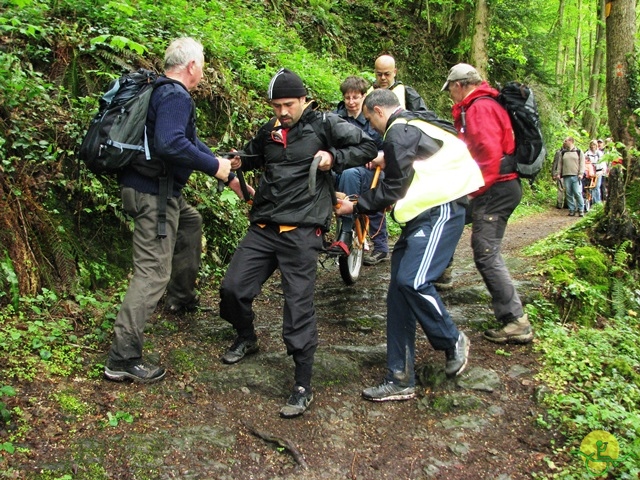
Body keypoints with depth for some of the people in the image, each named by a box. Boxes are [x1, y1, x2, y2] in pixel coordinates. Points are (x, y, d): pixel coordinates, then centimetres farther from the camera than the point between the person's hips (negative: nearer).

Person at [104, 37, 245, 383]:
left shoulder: (163, 92, 17)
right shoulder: (176, 96, -15)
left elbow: (190, 140, 21)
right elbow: (170, 144, -32)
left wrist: (227, 173, 19)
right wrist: (214, 167, -20)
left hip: (160, 189, 11)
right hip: (153, 193, -11)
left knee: (190, 223, 33)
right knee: (153, 272, -9)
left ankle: (182, 296, 45)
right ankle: (123, 358, -6)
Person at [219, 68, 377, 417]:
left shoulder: (324, 124, 0)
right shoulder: (268, 131, 16)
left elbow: (368, 147, 2)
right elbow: (254, 156, 35)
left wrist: (334, 158, -14)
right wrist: (239, 162, 12)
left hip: (301, 231, -6)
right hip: (263, 227, 6)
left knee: (299, 306, -6)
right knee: (232, 289, 5)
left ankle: (303, 387, 5)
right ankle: (246, 338, 37)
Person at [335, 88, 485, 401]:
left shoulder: (399, 132, -9)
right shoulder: (412, 125, 23)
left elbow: (393, 188, -10)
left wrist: (356, 206, 0)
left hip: (440, 211, -10)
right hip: (423, 213, 11)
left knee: (412, 280, -24)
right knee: (400, 288, 3)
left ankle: (453, 342, 3)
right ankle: (400, 380, 5)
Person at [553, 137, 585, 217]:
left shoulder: (579, 152, 8)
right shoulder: (563, 153, 17)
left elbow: (582, 163, 2)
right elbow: (560, 164, 17)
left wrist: (581, 173, -8)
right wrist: (558, 173, 8)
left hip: (576, 176, -3)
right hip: (566, 176, 3)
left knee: (577, 193, -10)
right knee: (569, 194, 2)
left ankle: (581, 210, -1)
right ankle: (572, 210, 8)